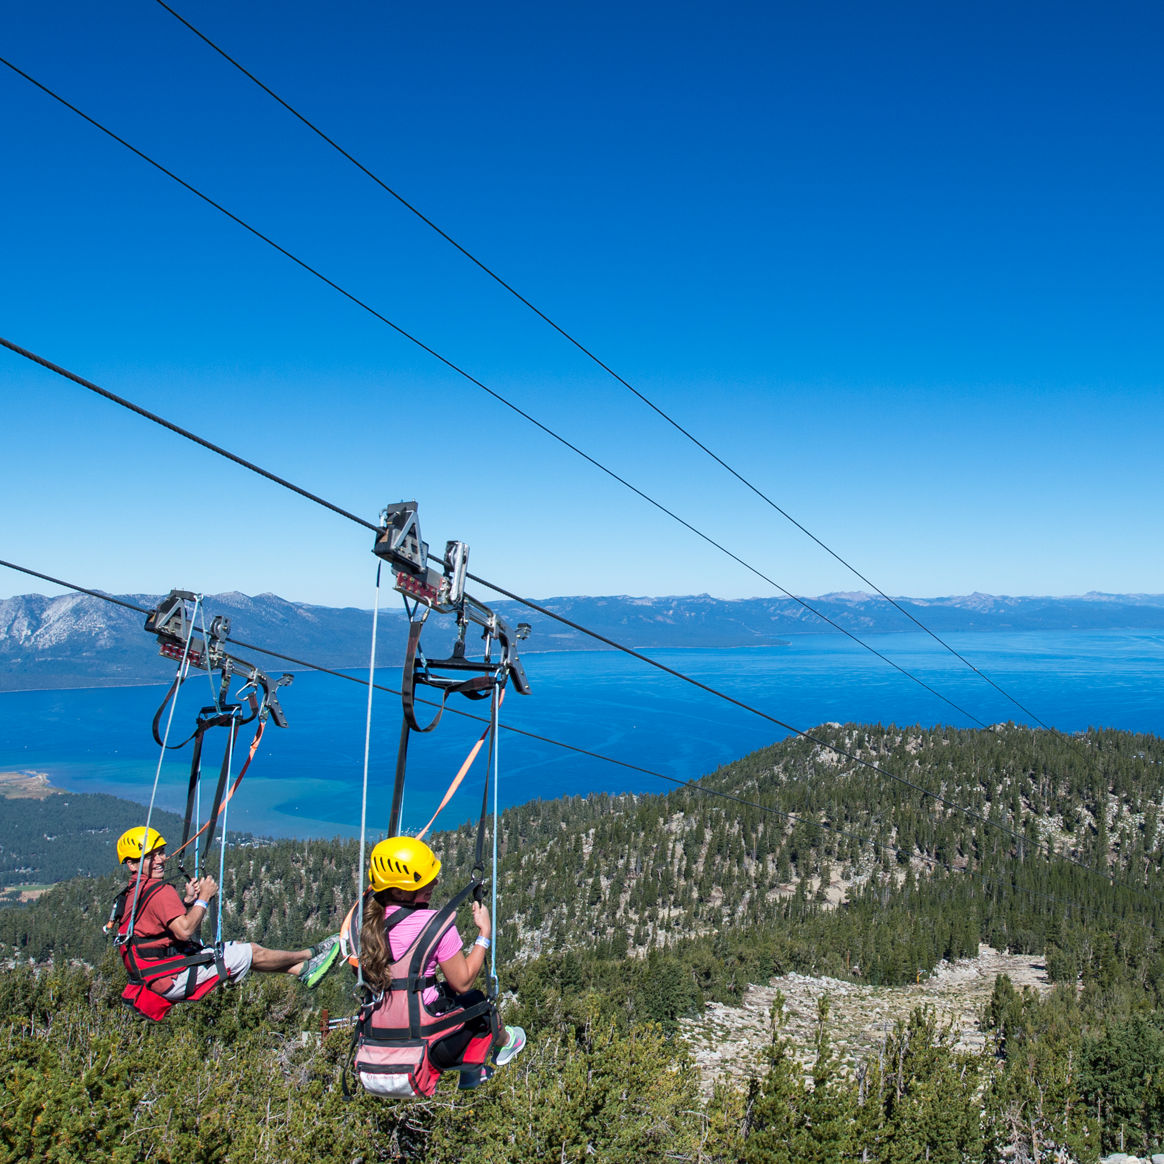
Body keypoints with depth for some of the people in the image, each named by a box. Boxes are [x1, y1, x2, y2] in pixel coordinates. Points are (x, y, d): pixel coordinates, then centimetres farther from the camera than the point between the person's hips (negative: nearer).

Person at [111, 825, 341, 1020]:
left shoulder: (131, 893, 12)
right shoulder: (160, 891, -21)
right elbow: (184, 931, -28)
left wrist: (188, 900, 7)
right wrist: (203, 898, -17)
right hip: (173, 978, -10)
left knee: (240, 948, 17)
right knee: (253, 952, 0)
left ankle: (303, 970, 21)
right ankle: (310, 955, 22)